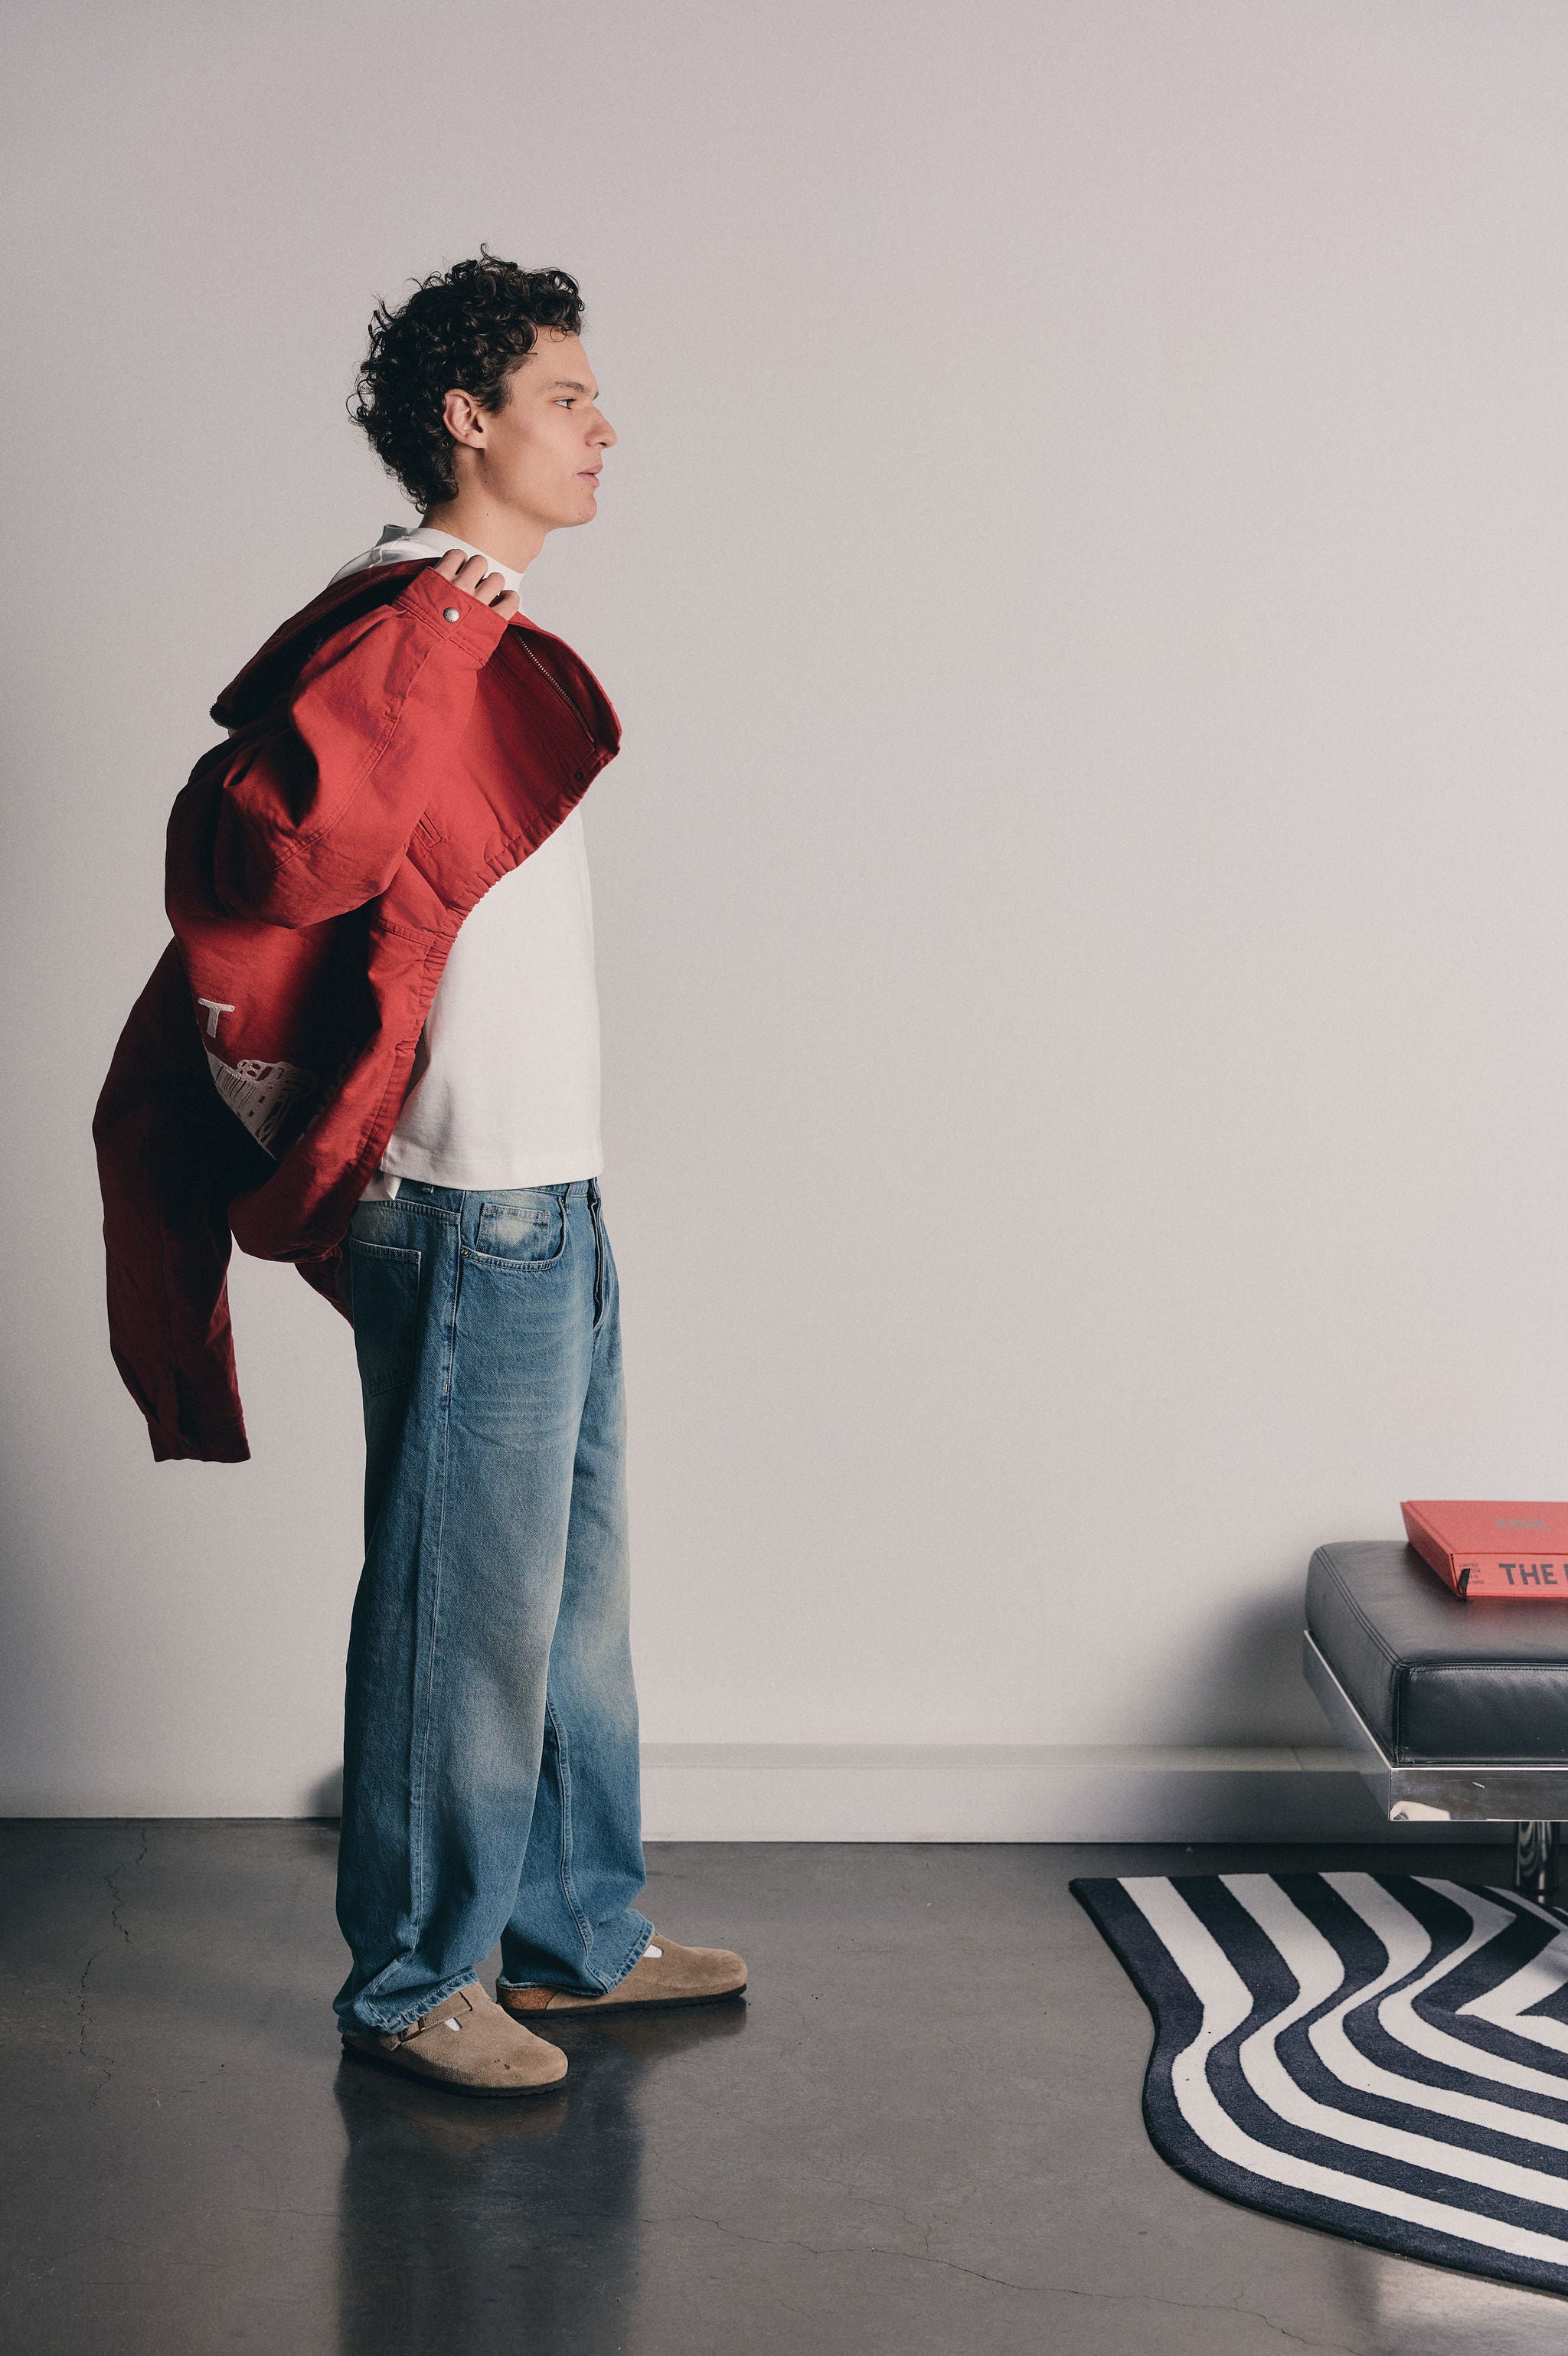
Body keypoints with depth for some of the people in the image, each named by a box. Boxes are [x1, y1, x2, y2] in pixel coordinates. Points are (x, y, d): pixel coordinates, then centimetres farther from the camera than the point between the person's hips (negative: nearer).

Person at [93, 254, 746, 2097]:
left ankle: (577, 1933, 30)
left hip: (547, 1203, 10)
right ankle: (412, 1982, 14)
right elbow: (257, 847, -30)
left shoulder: (485, 637, 15)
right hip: (471, 1215, -10)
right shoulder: (412, 628, -16)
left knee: (569, 1595, 17)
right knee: (462, 1602, 0)